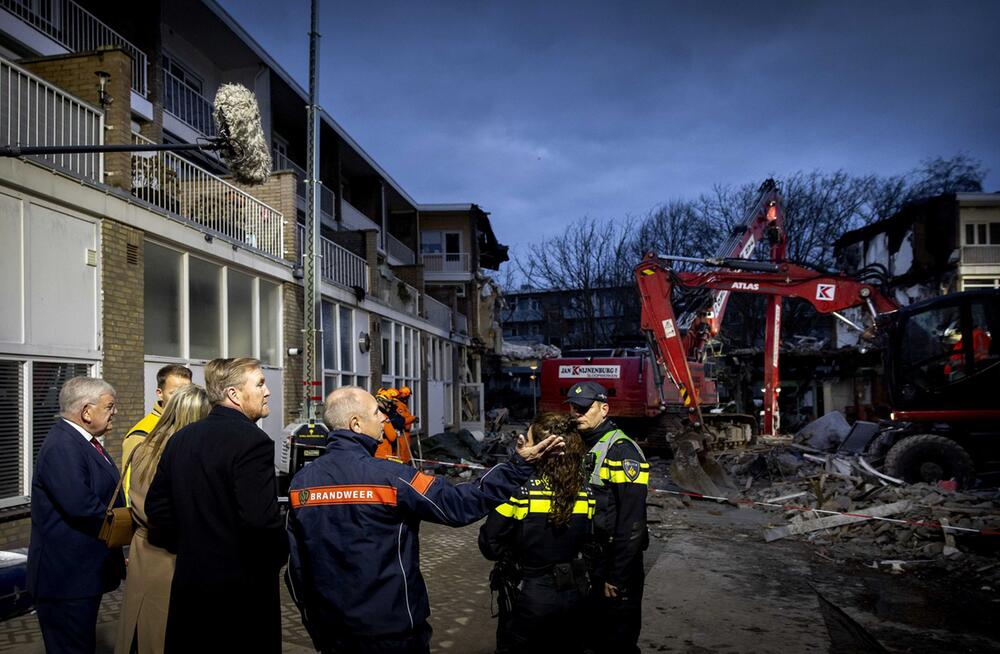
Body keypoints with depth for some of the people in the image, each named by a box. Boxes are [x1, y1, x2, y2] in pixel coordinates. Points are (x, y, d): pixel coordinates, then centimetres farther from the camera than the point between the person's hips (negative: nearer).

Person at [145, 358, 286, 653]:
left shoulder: (180, 438, 7)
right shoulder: (252, 441, -18)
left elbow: (156, 506, 10)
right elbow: (260, 519, -26)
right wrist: (280, 555, -8)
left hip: (188, 581, 7)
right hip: (242, 587, -7)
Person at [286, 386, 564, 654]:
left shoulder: (300, 481, -3)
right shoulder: (390, 476, -18)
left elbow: (295, 564, 4)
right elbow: (460, 505, -16)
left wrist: (314, 626, 17)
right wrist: (520, 464, -12)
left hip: (331, 631, 5)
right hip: (392, 630, -4)